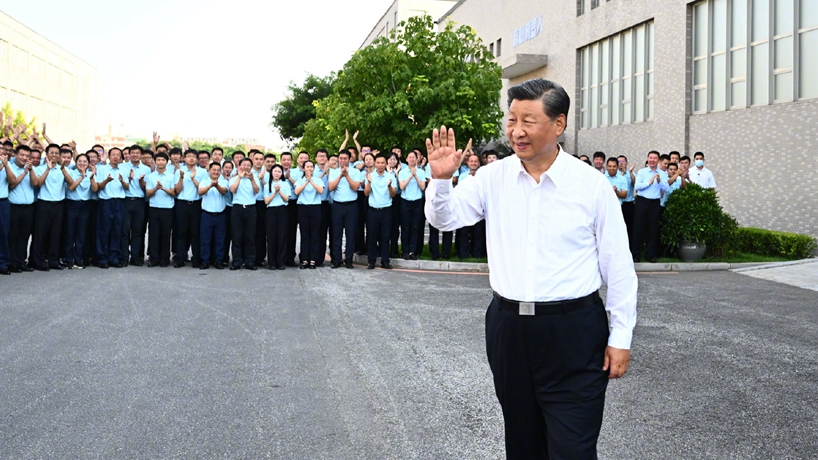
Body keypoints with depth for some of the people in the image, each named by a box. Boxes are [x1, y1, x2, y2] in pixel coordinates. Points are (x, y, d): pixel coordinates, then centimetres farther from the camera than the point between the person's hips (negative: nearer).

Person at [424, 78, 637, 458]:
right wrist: (441, 179, -17)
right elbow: (444, 219, 2)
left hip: (573, 332, -3)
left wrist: (621, 336, -2)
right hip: (508, 327, 4)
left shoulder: (592, 185, -6)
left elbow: (618, 265, -3)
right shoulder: (493, 177, 2)